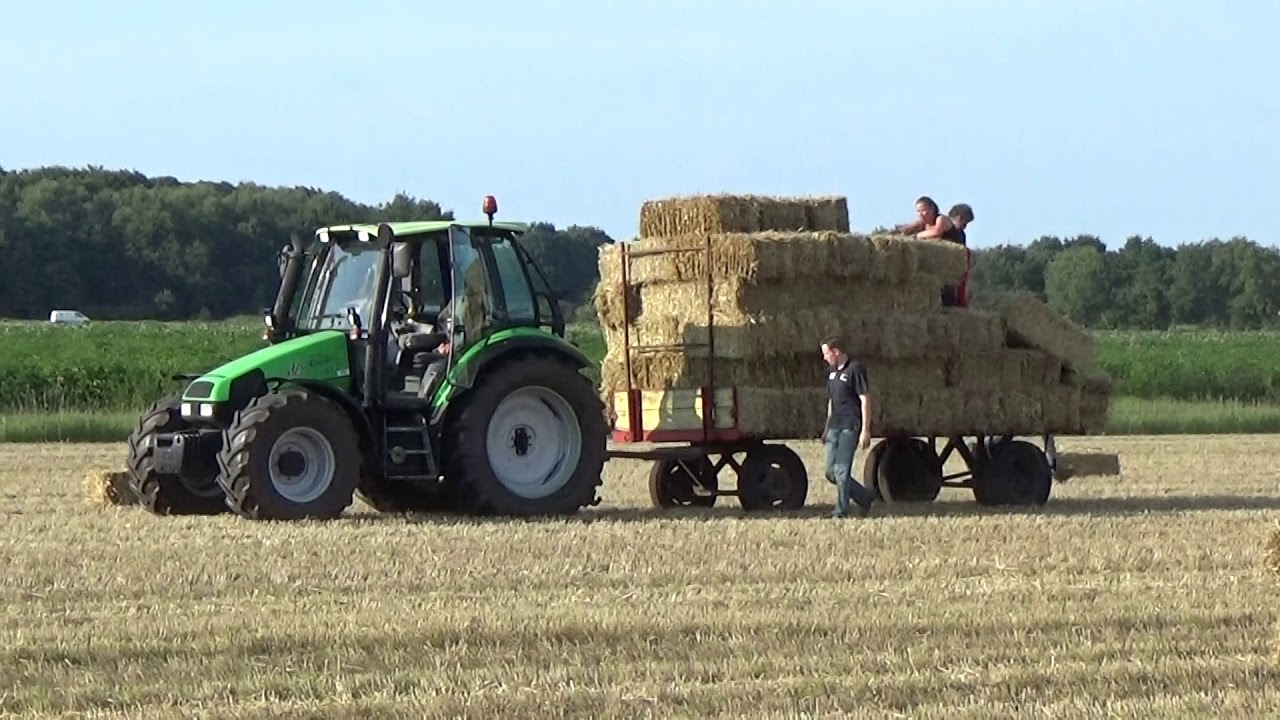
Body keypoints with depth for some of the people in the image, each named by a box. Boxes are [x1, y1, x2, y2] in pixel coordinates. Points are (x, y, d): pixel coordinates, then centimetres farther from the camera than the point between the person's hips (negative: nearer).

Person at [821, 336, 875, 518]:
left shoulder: (855, 369, -9)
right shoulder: (832, 371, 17)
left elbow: (865, 400, -12)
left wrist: (865, 430, -17)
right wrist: (827, 428, 24)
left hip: (850, 427, -9)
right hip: (835, 426, 9)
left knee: (842, 471, -10)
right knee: (831, 472, 7)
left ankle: (842, 510, -5)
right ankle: (864, 498, 21)